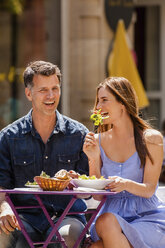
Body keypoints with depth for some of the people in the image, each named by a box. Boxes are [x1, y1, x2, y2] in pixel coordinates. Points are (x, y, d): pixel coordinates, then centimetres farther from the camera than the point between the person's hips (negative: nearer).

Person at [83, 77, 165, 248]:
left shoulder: (151, 138, -1)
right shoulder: (99, 140, 8)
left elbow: (149, 190, -6)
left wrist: (126, 184, -26)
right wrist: (93, 160, -10)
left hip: (147, 216, -2)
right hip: (111, 213, 2)